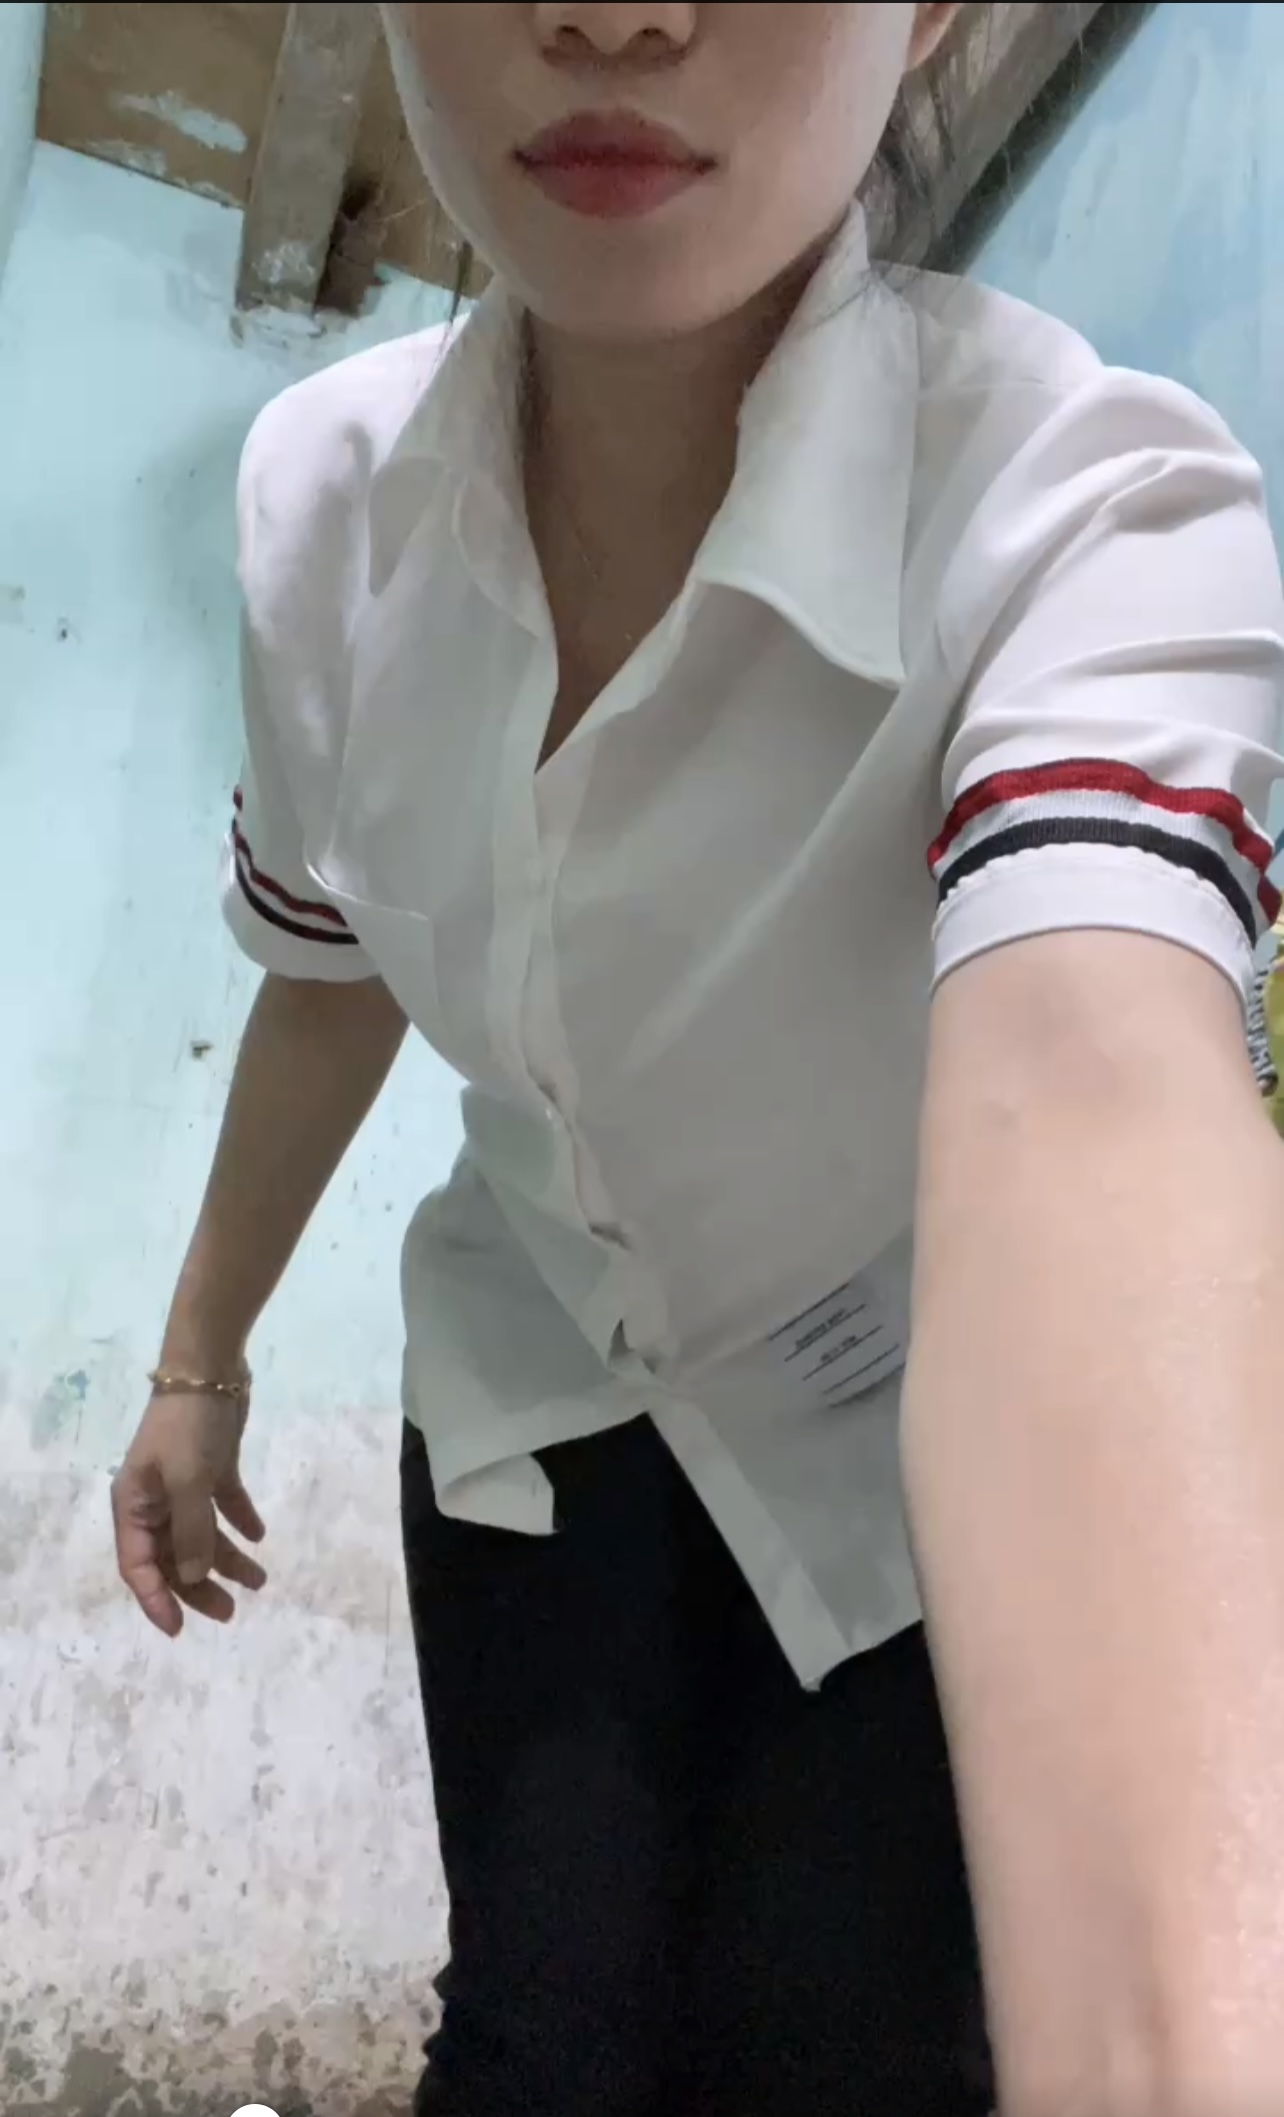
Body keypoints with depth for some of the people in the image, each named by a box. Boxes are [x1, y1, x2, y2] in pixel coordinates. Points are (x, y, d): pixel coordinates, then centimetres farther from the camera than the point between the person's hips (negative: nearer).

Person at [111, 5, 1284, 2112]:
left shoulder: (1090, 507, -29)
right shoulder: (329, 491, -15)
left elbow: (1084, 1084, -49)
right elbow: (332, 970, 1)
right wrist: (201, 1354, 12)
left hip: (923, 1439, -2)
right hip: (539, 1385, 3)